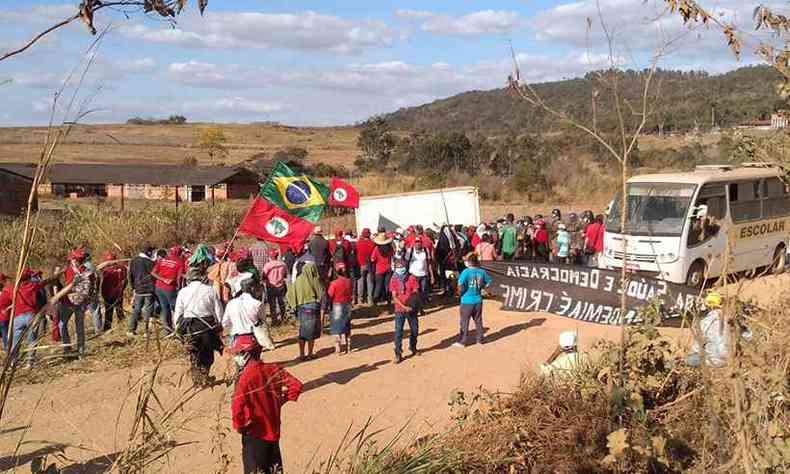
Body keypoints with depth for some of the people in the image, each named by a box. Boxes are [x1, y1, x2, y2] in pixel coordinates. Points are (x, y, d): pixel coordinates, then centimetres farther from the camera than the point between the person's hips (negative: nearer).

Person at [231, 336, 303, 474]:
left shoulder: (245, 376, -21)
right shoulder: (273, 369, -5)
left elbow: (237, 406, -29)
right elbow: (296, 385, -3)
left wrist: (239, 426, -13)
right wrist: (283, 399, 9)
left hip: (255, 432, -6)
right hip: (274, 429, 6)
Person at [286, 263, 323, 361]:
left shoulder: (298, 281, 0)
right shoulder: (315, 281, -9)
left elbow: (289, 294, -1)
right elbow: (321, 293, -11)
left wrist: (295, 307, 7)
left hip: (301, 309, 3)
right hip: (313, 309, -3)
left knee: (302, 331, 13)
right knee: (311, 332, 8)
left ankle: (301, 354, 13)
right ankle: (310, 354, 14)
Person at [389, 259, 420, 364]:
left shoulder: (411, 278, -4)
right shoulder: (393, 280, -5)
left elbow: (416, 293, -5)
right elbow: (394, 297, -9)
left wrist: (412, 299, -27)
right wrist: (404, 307, -20)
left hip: (412, 309, 2)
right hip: (399, 310, -2)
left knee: (414, 330, 13)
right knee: (398, 332, -7)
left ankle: (413, 348, 37)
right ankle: (398, 354, -2)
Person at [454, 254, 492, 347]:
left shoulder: (466, 272, -16)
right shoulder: (482, 272, -1)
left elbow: (460, 284, -25)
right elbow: (489, 282, 10)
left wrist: (460, 292, -7)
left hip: (467, 301, -4)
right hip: (478, 300, 4)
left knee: (464, 322, 6)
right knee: (478, 321, 18)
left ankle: (462, 342, 12)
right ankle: (480, 339, 27)